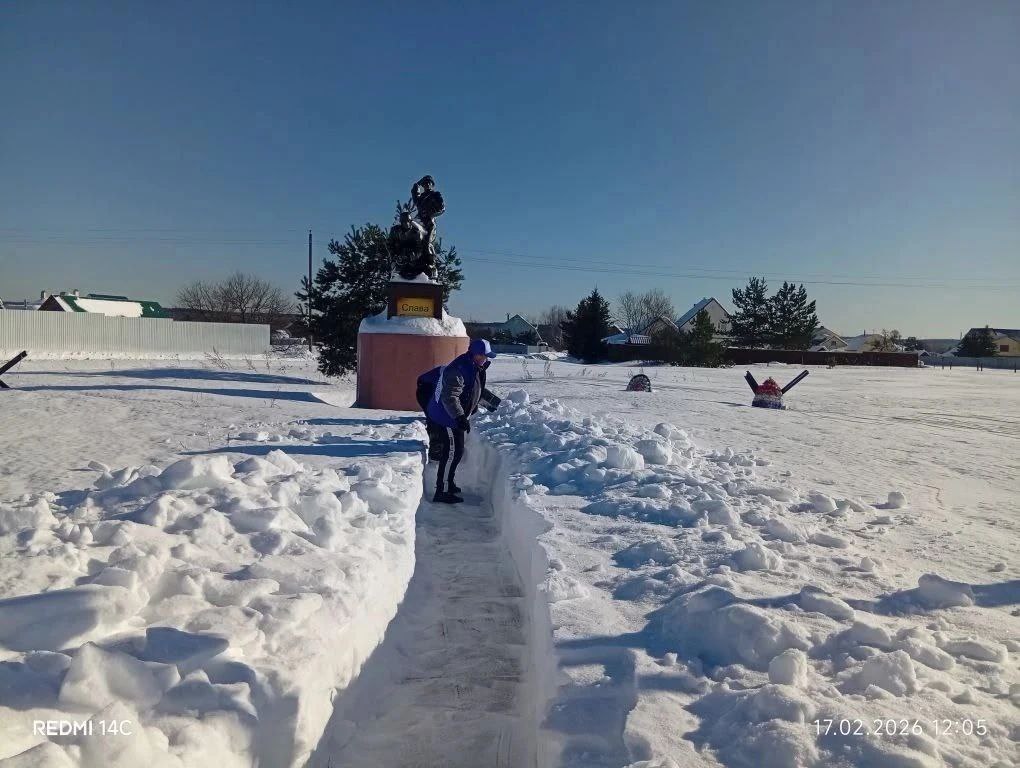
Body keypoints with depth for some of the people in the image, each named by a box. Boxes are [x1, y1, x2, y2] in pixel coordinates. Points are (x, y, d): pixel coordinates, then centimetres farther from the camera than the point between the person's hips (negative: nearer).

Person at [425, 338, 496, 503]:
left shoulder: (476, 367, 7)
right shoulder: (458, 370, -26)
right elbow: (450, 397, -32)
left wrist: (472, 406, 38)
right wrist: (460, 417, -37)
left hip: (456, 417, 10)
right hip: (446, 417, -10)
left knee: (456, 452, 18)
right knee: (451, 452, -9)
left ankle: (449, 484, 32)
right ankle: (442, 492, -3)